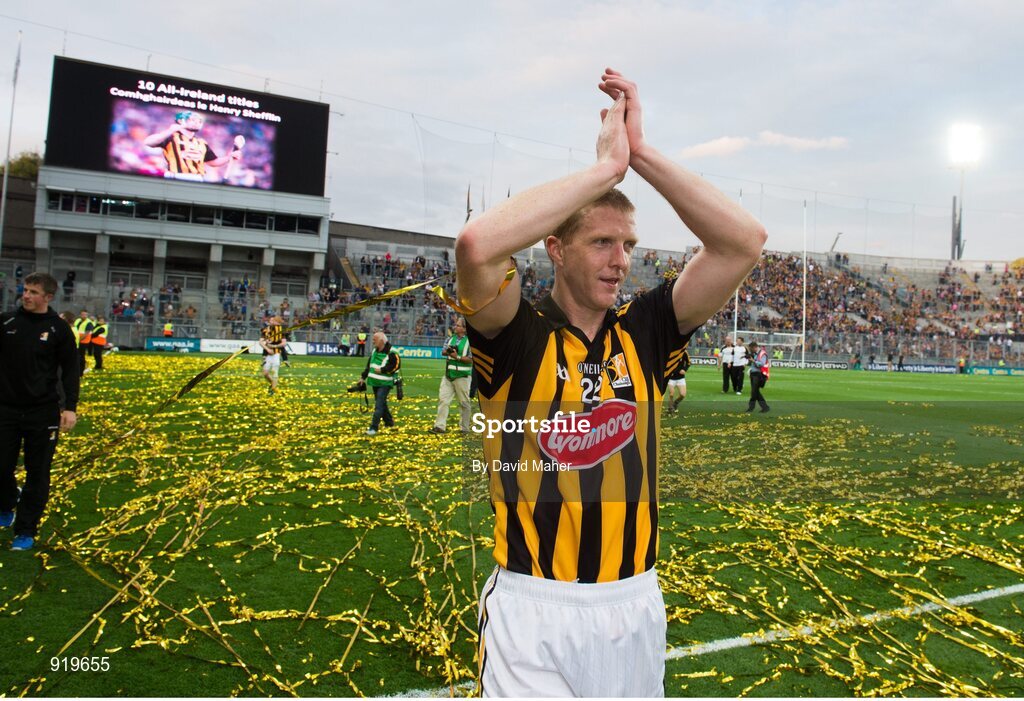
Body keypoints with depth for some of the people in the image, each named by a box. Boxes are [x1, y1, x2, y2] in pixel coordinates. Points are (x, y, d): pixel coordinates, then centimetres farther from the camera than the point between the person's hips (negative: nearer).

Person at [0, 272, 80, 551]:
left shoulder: (58, 329, -3)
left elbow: (70, 370, -2)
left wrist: (70, 407, -9)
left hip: (43, 413, -2)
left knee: (37, 473, 5)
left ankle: (25, 531, 18)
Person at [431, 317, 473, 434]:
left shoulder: (469, 341, -7)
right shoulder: (451, 339, 11)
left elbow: (471, 359, -12)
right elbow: (443, 352, 13)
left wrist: (457, 357, -19)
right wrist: (447, 351, -9)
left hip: (462, 376, -6)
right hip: (448, 375, 6)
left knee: (464, 402, 4)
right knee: (443, 399, 1)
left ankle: (465, 428, 14)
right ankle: (440, 426, 3)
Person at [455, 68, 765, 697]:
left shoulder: (644, 332, 2)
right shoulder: (517, 335, -9)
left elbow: (744, 242, -5)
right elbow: (477, 244, -30)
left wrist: (641, 153, -11)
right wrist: (606, 166, -20)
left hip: (635, 602, 4)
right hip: (534, 610, -4)